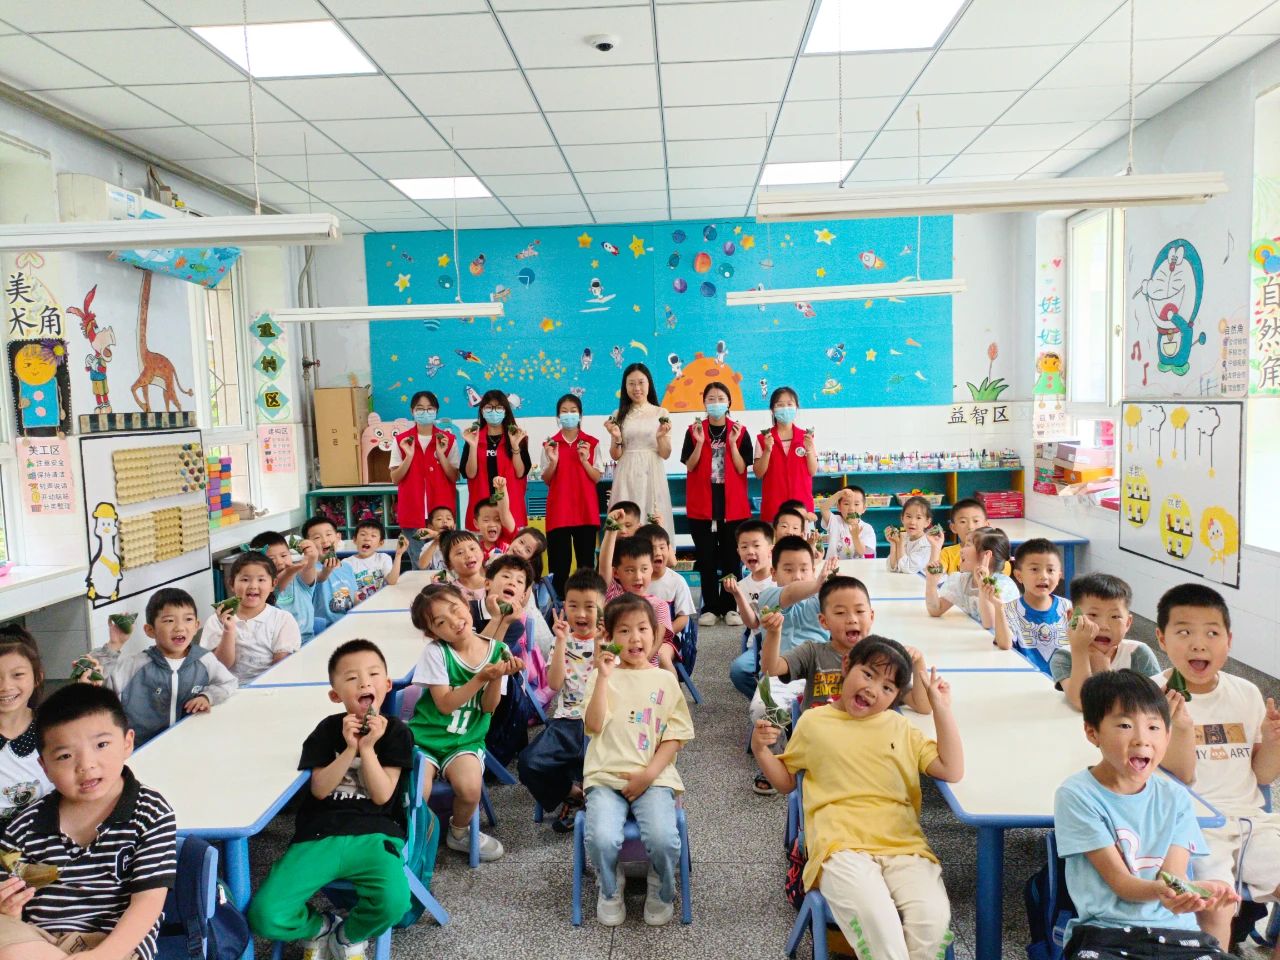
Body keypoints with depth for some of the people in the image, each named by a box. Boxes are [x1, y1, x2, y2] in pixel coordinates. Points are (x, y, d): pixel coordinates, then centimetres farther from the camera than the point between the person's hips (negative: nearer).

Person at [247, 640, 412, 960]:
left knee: (394, 902, -32)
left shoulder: (396, 732, 2)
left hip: (374, 834, -1)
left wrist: (367, 748, -14)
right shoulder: (329, 729, 7)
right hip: (319, 835, 2)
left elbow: (382, 795, -4)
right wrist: (350, 748, -14)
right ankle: (319, 927, 15)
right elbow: (320, 789, -2)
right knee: (263, 916, -20)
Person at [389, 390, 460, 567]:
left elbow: (454, 477, -1)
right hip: (412, 513, 0)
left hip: (442, 512, 0)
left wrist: (441, 454, -14)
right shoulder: (401, 440, 3)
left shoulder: (449, 440, 2)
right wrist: (409, 455, -13)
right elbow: (395, 479, 1)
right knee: (419, 565, 4)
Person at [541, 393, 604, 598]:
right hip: (559, 509, 0)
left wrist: (584, 461, -14)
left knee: (586, 558, 2)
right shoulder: (550, 444, 6)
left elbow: (597, 478, 2)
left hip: (586, 509, 0)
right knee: (559, 560, 0)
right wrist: (553, 461, -12)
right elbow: (546, 480, 5)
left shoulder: (592, 443, 4)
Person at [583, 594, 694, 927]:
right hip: (606, 777, 0)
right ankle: (610, 892, 9)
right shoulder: (602, 677, 8)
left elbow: (674, 736, 5)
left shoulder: (665, 680, 9)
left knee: (663, 839, -25)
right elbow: (594, 725, -7)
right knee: (602, 839, -27)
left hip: (654, 777, 0)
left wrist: (649, 774, -8)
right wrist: (604, 676, -13)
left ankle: (661, 892, 11)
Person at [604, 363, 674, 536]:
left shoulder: (660, 413, 4)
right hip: (627, 477, 1)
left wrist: (661, 437, -16)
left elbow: (665, 455, 2)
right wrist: (616, 438, -12)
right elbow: (615, 456, 6)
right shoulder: (619, 415, 7)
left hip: (652, 475, -1)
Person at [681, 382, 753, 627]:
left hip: (732, 504, 0)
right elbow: (690, 467, -3)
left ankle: (729, 607, 12)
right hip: (702, 504, 0)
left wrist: (732, 443, -17)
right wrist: (700, 442, -16)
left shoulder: (740, 431, 2)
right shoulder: (694, 431, 4)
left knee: (731, 557, 3)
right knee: (706, 558, 4)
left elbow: (741, 469, -5)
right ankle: (710, 607, 12)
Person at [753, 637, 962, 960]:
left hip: (904, 846, 3)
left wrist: (941, 707, 6)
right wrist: (760, 750, 3)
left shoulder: (901, 728, 19)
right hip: (842, 847, -2)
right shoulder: (813, 721, 13)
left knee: (932, 918, -27)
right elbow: (786, 781, 22)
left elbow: (952, 770, 9)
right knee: (876, 919, -33)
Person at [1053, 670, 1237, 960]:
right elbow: (1119, 880, -9)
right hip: (1104, 933, -4)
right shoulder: (1077, 795, -7)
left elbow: (1173, 874, -2)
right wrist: (1160, 890, -31)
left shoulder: (1175, 798, 8)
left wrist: (1193, 891, -26)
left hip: (1174, 929, 4)